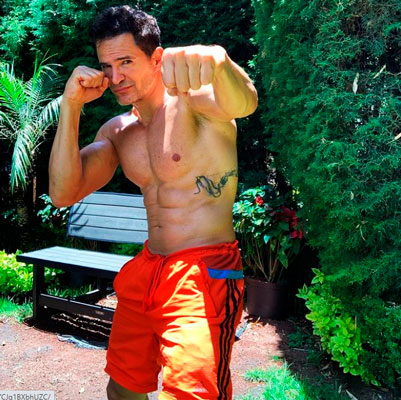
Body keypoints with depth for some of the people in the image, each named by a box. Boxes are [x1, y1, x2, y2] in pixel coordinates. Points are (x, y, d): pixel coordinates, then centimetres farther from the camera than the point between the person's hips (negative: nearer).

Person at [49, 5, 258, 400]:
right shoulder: (117, 131, 9)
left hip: (205, 269, -6)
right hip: (147, 269, 7)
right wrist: (70, 105, -8)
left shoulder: (191, 97, -10)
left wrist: (215, 58, -56)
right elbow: (63, 194, -1)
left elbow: (243, 103, -33)